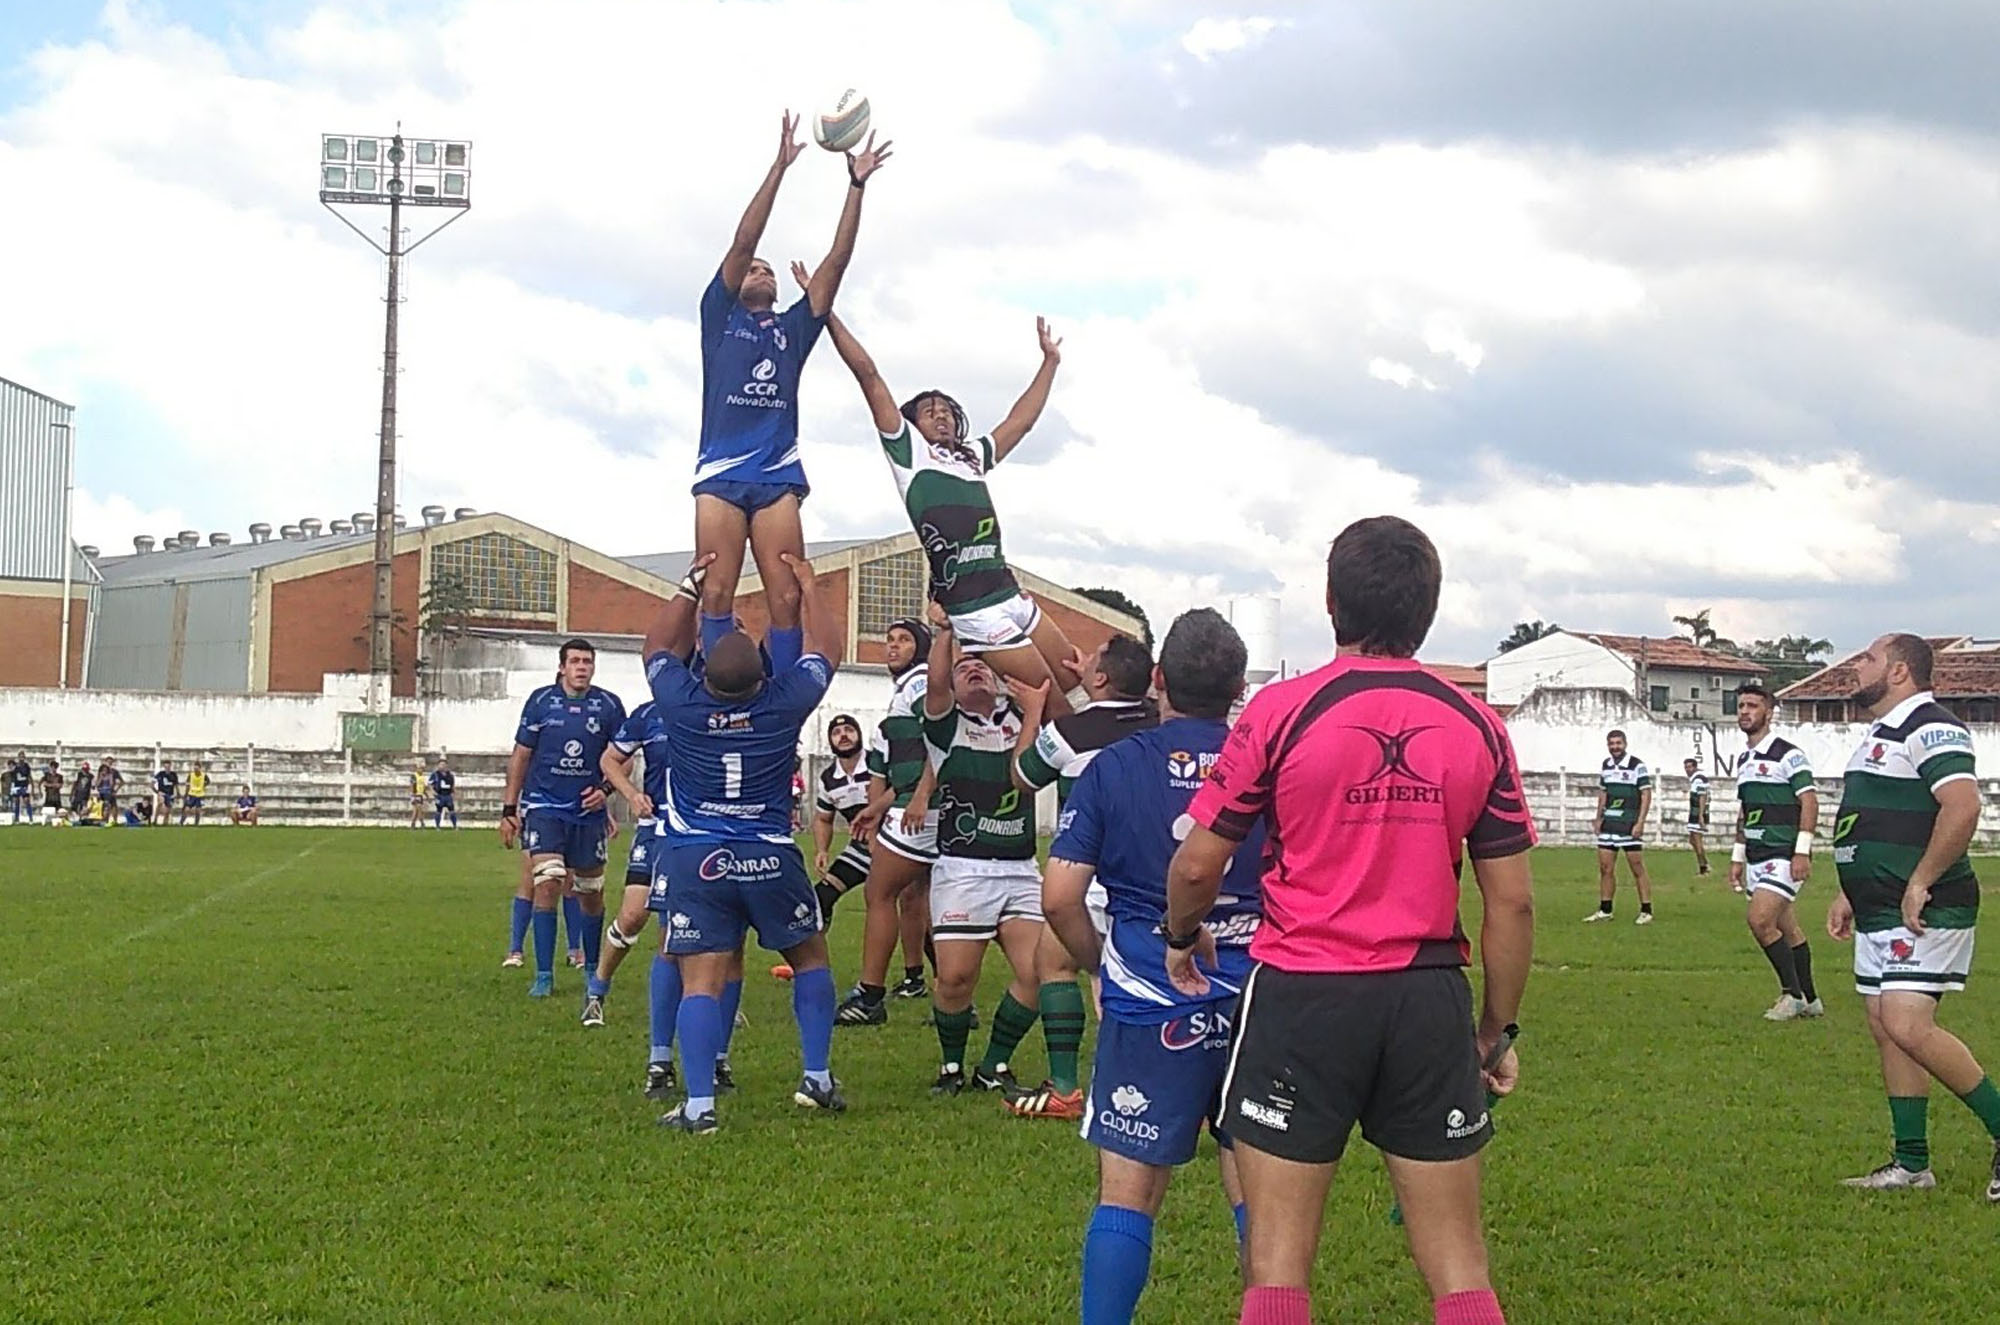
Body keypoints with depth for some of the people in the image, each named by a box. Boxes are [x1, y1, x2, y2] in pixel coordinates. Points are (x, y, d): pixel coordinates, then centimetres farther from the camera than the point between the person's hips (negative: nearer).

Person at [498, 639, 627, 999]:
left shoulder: (608, 705, 1)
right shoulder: (541, 701, 1)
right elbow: (520, 756, 7)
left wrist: (605, 788, -8)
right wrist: (509, 809, 5)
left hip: (589, 811, 1)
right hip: (544, 807, -1)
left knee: (591, 894, 10)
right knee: (547, 884, -15)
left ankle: (593, 969, 29)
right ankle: (544, 975, -10)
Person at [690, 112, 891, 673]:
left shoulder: (793, 329, 22)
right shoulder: (720, 317, 15)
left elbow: (837, 261, 16)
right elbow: (742, 243, 4)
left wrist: (856, 186, 10)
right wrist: (779, 167, -1)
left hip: (778, 476, 3)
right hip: (721, 474, -3)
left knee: (787, 600, -7)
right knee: (716, 595, -10)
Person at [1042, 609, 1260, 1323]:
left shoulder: (1111, 768, -3)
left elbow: (1060, 896, -7)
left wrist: (1100, 964, 10)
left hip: (1149, 1004, -2)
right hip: (1256, 1002, 2)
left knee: (1128, 1193, 4)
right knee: (1257, 1190, 12)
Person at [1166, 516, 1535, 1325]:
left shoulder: (1281, 711, -7)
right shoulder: (1476, 727, 1)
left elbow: (1197, 866, -3)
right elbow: (1512, 902, 3)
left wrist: (1183, 938, 19)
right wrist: (1498, 1030, 15)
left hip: (1302, 993, -3)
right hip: (1429, 1000, 3)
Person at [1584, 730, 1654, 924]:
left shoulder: (1637, 766, -9)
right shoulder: (1606, 765, 10)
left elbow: (1646, 794, -10)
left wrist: (1640, 822, -16)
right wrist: (1599, 819, 14)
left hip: (1629, 825, -6)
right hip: (1609, 823, 6)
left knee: (1637, 868, -4)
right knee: (1605, 867, 6)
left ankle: (1646, 911, 1)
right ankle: (1605, 910, 13)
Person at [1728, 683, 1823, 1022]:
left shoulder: (1787, 754, -9)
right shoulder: (1743, 760, 15)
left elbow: (1809, 801, -14)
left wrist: (1802, 851, -20)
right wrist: (1738, 856, 19)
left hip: (1783, 854, -8)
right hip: (1757, 858, 8)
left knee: (1760, 920, -17)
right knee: (1786, 929, 10)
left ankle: (1793, 994, -6)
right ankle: (1809, 1000, 17)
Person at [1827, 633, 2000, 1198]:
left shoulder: (1931, 728, -14)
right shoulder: (1881, 734, 19)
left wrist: (1919, 885, -26)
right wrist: (1851, 894, 24)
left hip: (1922, 912, -11)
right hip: (1879, 912, 11)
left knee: (1908, 1028, -18)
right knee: (1886, 1029, 9)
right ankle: (1912, 1163, 14)